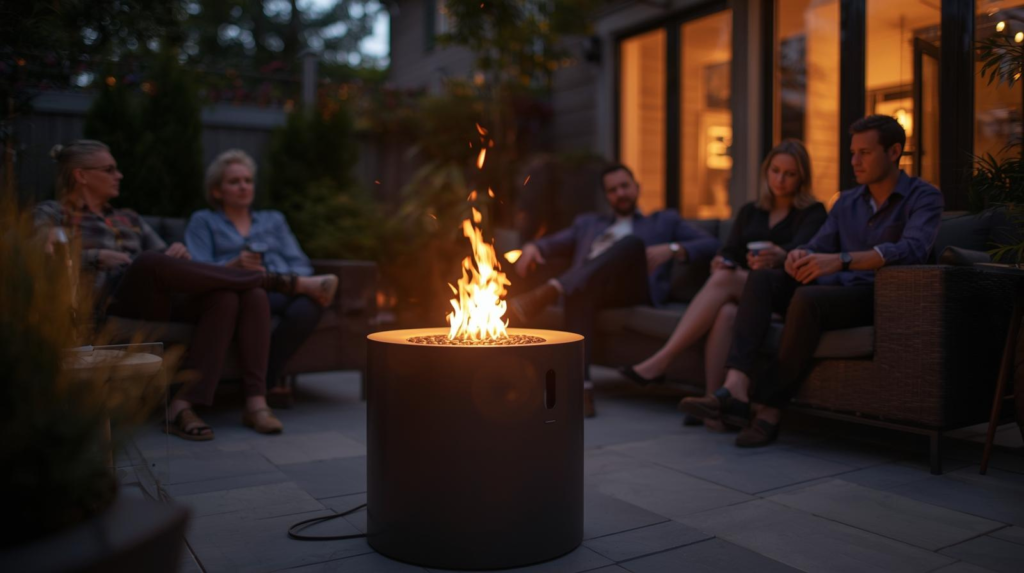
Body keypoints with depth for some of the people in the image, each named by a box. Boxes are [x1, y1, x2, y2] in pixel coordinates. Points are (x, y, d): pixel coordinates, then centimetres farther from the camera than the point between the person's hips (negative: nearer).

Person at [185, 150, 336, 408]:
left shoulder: (273, 219, 31)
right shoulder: (204, 221, 22)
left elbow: (300, 264, 18)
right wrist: (234, 266, -16)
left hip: (284, 289, 3)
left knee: (306, 307, -35)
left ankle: (265, 380, -25)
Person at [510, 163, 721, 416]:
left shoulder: (664, 221, 30)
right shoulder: (588, 223, 37)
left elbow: (710, 245, 16)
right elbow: (550, 244, 28)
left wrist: (672, 249, -5)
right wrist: (531, 247, 2)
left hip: (636, 286, -1)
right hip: (586, 286, 2)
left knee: (632, 242, -34)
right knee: (578, 291, -37)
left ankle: (550, 291, -51)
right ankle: (581, 389, -47)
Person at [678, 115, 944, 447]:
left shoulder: (924, 197, -1)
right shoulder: (847, 201, 19)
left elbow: (912, 249, -21)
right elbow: (818, 247, 13)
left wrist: (840, 260, -34)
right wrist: (799, 255, -14)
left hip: (880, 296, -6)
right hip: (834, 288, 6)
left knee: (807, 298, -35)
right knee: (761, 279, -18)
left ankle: (769, 409, -27)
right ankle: (736, 389, -35)